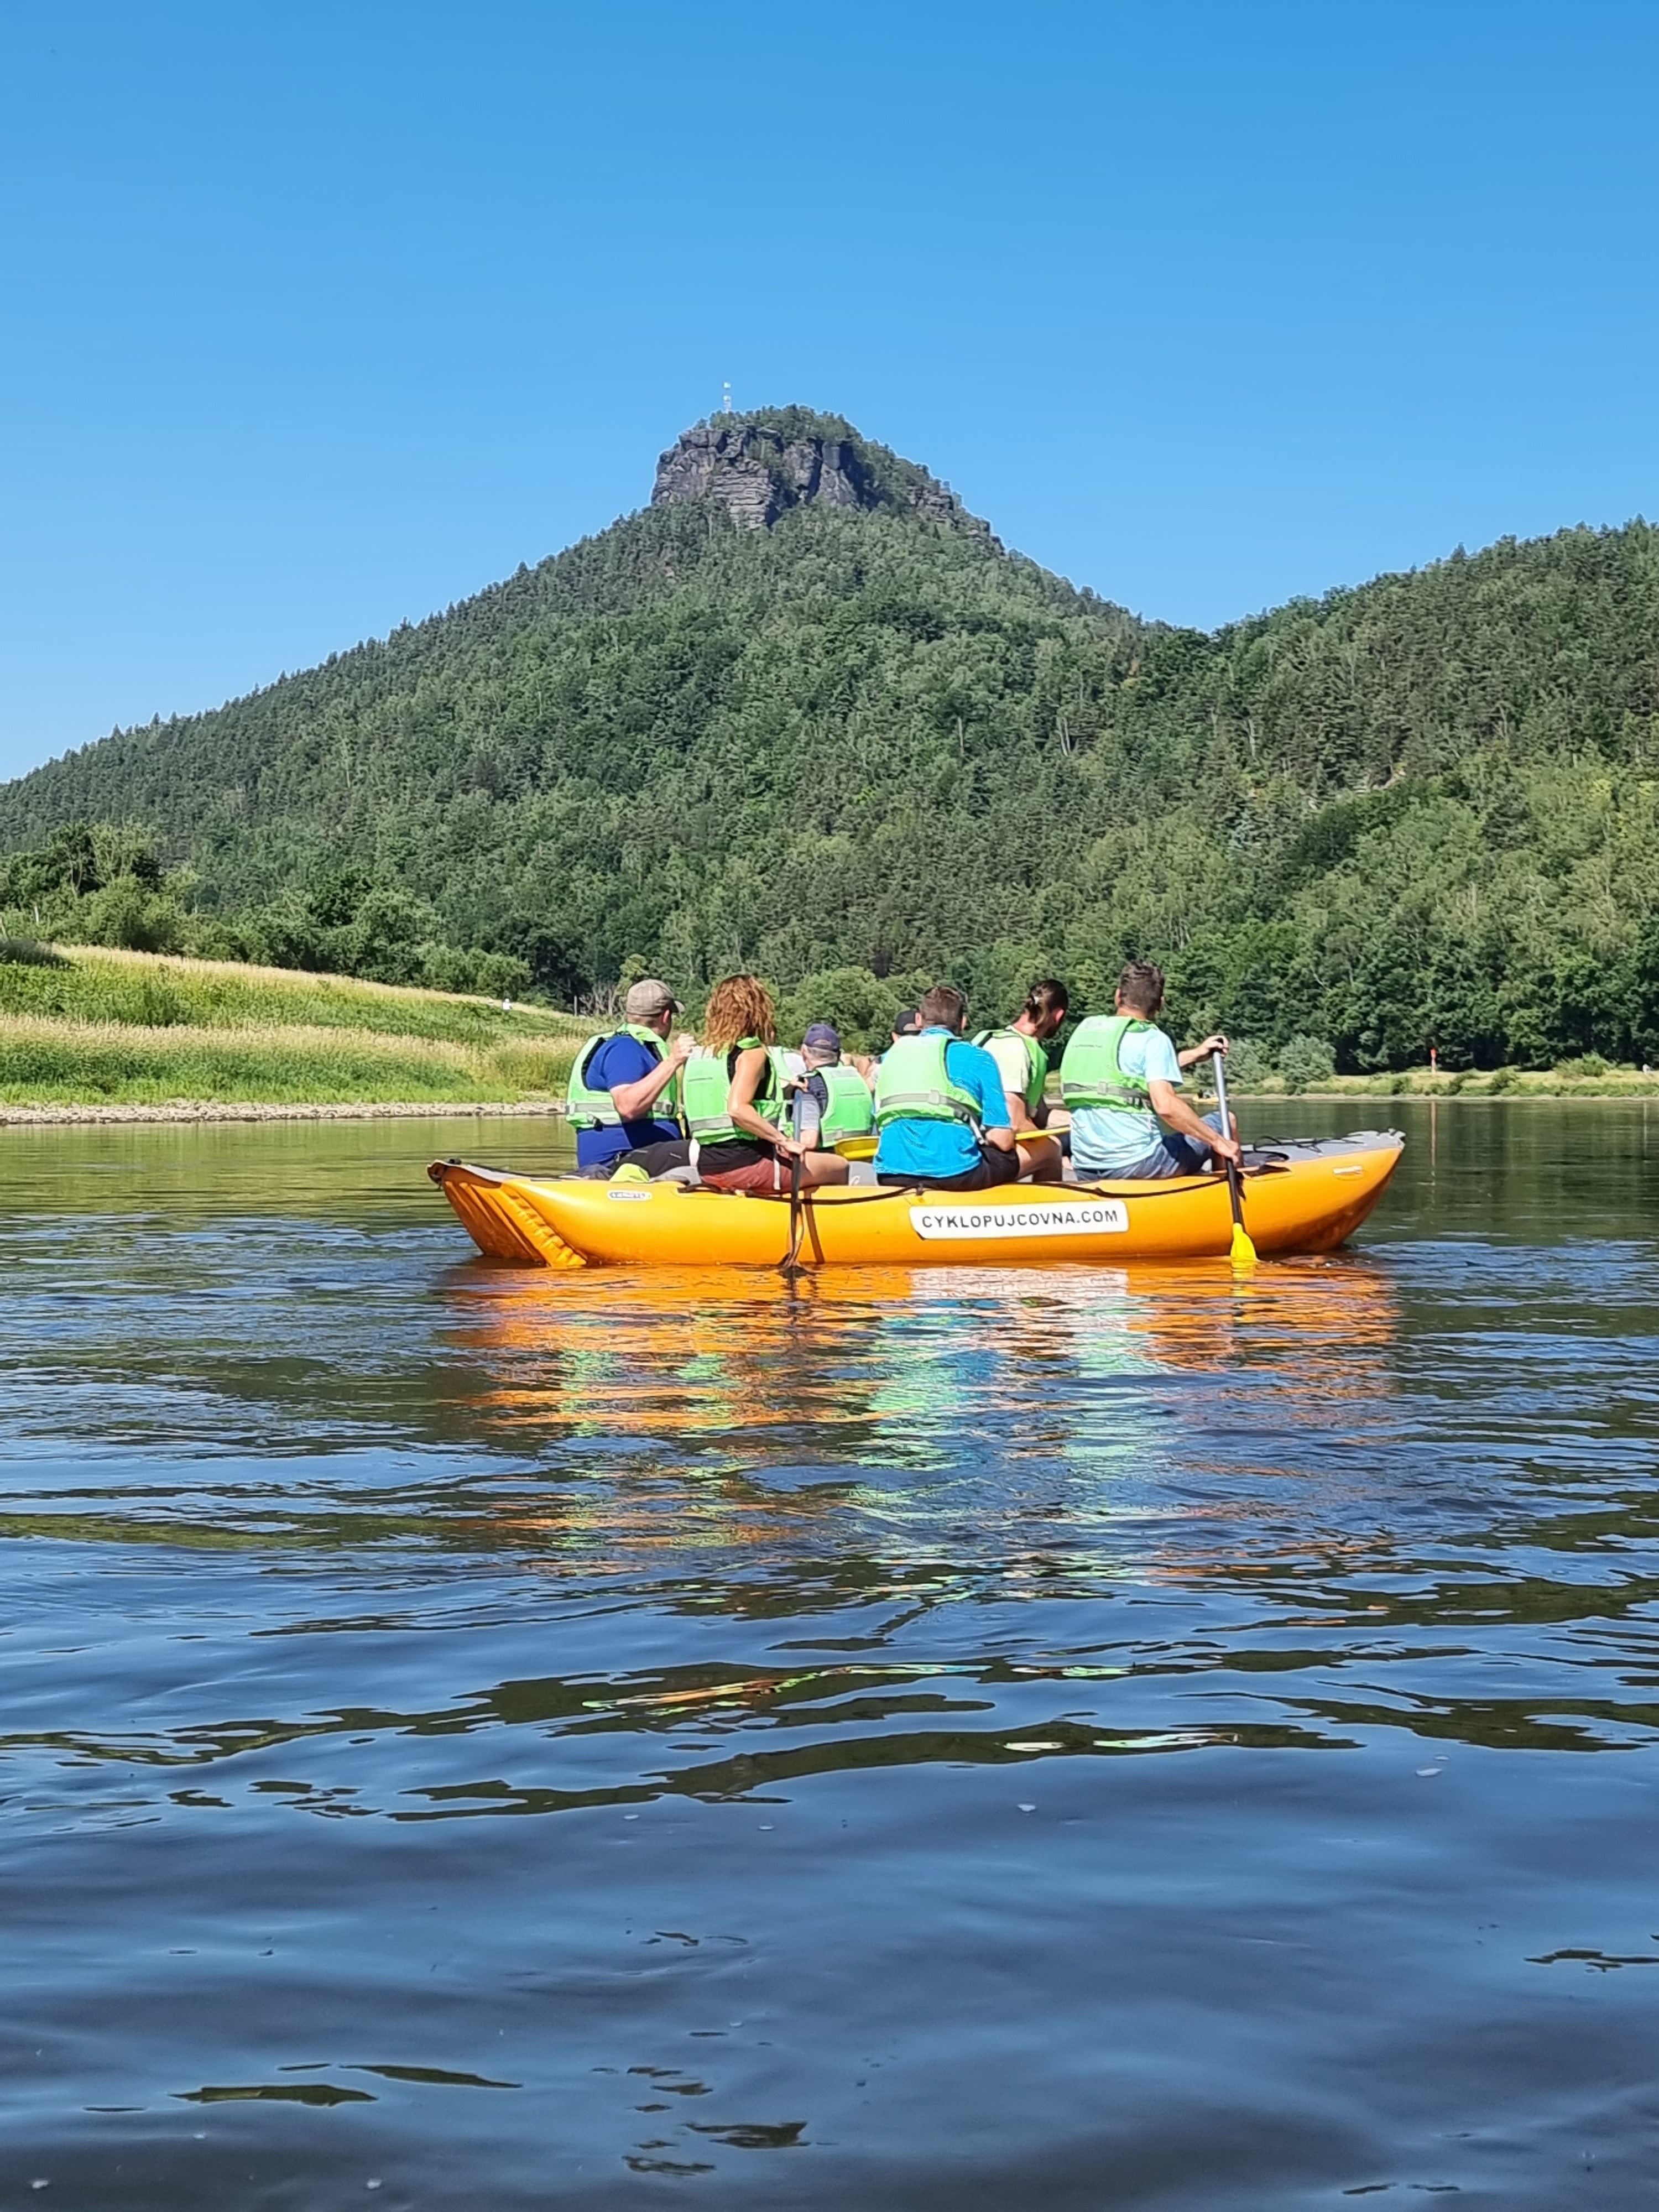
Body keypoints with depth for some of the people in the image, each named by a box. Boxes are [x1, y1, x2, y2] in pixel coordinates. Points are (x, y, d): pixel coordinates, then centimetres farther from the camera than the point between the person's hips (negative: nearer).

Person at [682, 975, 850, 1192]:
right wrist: (785, 1141, -18)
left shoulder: (699, 1057, 13)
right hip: (745, 1164, -8)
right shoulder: (752, 1053, -9)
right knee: (840, 1167, 9)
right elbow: (737, 1108, -23)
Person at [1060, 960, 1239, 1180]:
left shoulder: (1085, 1028, 13)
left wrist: (1194, 1054, 32)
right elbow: (1165, 1105, -20)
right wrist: (1217, 1142, -11)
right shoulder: (1152, 1038, -7)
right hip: (1136, 1162, -7)